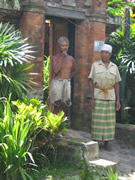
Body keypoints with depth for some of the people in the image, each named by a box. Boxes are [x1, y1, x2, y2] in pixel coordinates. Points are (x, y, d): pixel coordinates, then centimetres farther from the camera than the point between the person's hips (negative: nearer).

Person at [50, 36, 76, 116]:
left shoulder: (71, 58, 11)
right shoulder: (55, 58, 0)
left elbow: (74, 71, 24)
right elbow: (55, 70, -15)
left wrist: (69, 76, 5)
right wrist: (62, 57, -11)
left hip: (67, 82, 3)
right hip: (57, 82, -3)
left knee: (65, 104, 1)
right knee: (57, 104, -3)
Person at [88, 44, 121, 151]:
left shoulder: (114, 67, 5)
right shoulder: (95, 65, -1)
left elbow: (116, 85, 7)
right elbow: (91, 82, -2)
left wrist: (118, 100, 1)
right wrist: (92, 98, -10)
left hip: (110, 96, 2)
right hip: (98, 96, -2)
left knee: (109, 119, 4)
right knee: (97, 119, -3)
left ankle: (107, 143, 13)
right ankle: (95, 142, 7)